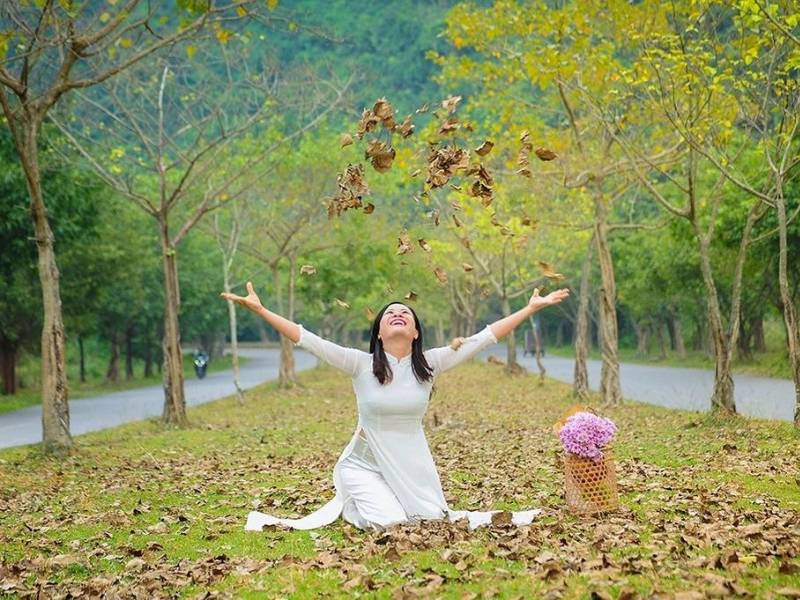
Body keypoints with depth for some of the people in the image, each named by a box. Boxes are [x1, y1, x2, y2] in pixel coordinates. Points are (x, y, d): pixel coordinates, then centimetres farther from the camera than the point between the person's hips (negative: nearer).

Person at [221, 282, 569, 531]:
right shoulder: (361, 364, -11)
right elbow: (308, 341, -18)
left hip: (412, 467, 4)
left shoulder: (429, 365, -5)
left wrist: (532, 308, -9)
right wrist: (259, 310, -27)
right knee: (389, 521, -22)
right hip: (366, 465, -3)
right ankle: (348, 506, 13)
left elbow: (482, 339, -6)